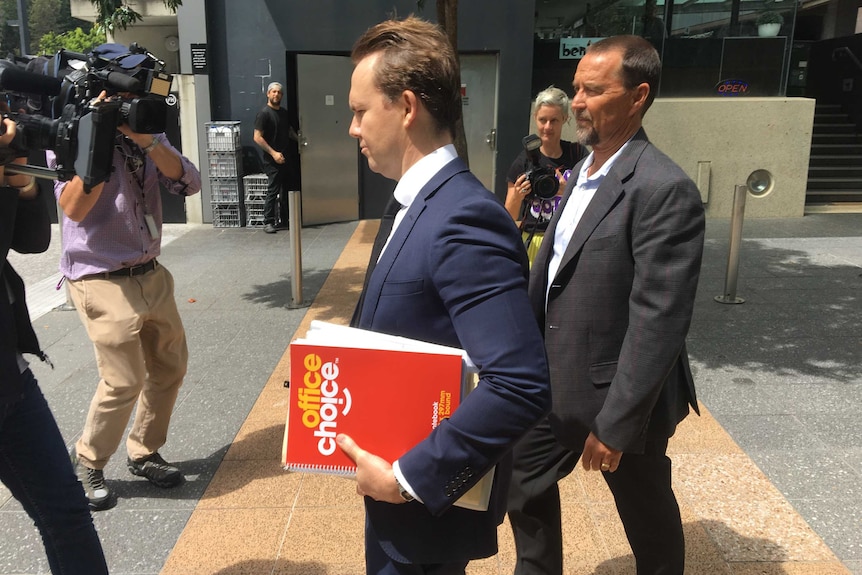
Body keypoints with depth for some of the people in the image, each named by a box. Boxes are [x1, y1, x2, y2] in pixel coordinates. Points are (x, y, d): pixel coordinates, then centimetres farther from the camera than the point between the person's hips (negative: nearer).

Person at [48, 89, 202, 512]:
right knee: (124, 381, -8)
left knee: (170, 367, 11)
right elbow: (74, 208, -20)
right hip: (102, 282, -6)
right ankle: (86, 464, 18)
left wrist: (148, 142, -18)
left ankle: (143, 453, 31)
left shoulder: (146, 134, 8)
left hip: (152, 275, 6)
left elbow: (189, 184, -5)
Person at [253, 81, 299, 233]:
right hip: (272, 161, -7)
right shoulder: (264, 113, -10)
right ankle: (268, 222, 3)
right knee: (273, 191, -5)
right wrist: (273, 153, -20)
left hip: (285, 158, 7)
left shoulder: (284, 113, 13)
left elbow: (290, 131, 27)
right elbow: (257, 137, -15)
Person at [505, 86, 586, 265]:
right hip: (531, 242, 0)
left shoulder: (578, 154, 4)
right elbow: (509, 217, 4)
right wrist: (517, 197, -16)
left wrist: (567, 191, -16)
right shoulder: (525, 159, 1)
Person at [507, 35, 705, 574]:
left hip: (615, 394, -8)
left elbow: (659, 322, -24)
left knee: (648, 517, 16)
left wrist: (616, 423, -22)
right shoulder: (581, 173, 6)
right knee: (526, 484, 21)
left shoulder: (664, 189, -22)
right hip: (556, 383, 8)